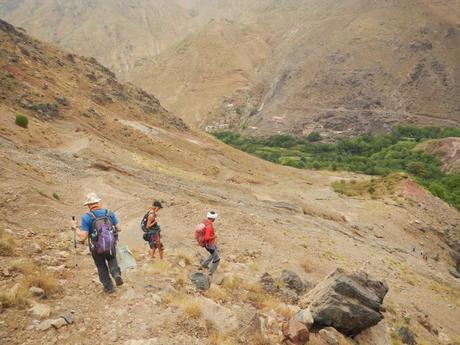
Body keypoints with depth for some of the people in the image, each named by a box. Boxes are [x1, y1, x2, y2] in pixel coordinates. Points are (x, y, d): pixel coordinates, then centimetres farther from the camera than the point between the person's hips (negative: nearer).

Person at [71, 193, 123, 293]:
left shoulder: (86, 217, -14)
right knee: (112, 260, 31)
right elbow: (119, 229, -1)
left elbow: (83, 237, -16)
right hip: (111, 246, 2)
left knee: (102, 267, 23)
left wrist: (75, 228, 0)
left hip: (97, 248, -2)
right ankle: (117, 275, 7)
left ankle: (108, 287, 30)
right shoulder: (109, 213, -4)